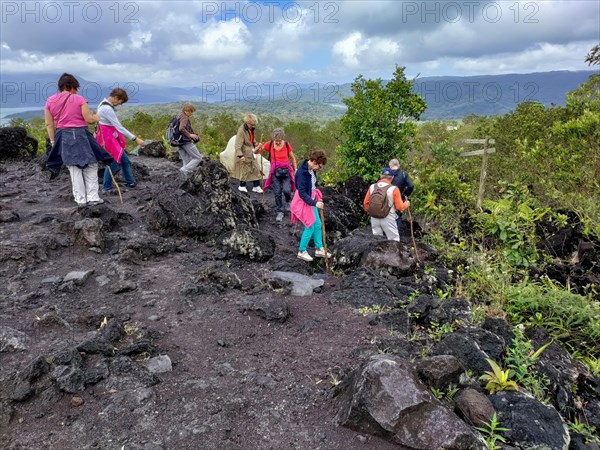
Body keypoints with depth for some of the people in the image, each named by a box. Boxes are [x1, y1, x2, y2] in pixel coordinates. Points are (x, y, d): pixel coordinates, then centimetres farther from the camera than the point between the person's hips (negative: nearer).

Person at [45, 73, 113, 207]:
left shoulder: (50, 101, 6)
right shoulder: (79, 99, -6)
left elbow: (49, 124, 5)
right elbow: (89, 119, -9)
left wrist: (53, 141, 11)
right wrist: (96, 117, 13)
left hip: (62, 137, 4)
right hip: (80, 135, -4)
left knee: (74, 169, 10)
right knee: (90, 166, 7)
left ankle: (80, 199, 11)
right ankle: (92, 197, 4)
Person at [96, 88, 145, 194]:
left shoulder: (104, 103, 7)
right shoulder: (107, 109, -24)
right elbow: (119, 127, -26)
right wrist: (135, 138, -26)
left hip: (112, 136, 10)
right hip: (107, 137, -10)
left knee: (124, 159, 14)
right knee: (114, 162, -3)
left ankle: (131, 182, 26)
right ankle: (106, 188, 9)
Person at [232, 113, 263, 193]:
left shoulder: (251, 129, 6)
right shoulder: (241, 130, -20)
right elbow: (238, 144, -24)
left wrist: (257, 145, 17)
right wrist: (240, 155, -29)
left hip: (251, 153, 8)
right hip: (244, 154, -8)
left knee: (256, 169, 8)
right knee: (244, 170, 3)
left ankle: (256, 186, 16)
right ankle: (242, 186, 21)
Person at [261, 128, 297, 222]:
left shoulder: (287, 145, -6)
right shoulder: (269, 144, -5)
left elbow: (292, 158, 7)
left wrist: (295, 170, 8)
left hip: (286, 170, -1)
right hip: (275, 171, 1)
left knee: (286, 190, -15)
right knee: (277, 193, 0)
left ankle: (288, 201, 20)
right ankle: (280, 212, 15)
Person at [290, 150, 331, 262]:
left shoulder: (312, 169, -1)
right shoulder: (302, 173, -27)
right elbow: (302, 193, -28)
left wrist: (317, 197, 17)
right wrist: (315, 203, -34)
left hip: (311, 200, 9)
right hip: (303, 202, -9)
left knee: (318, 225, 13)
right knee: (310, 227, -1)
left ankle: (319, 249, 28)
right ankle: (302, 252, 17)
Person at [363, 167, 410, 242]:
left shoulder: (372, 187, -2)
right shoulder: (394, 189, -12)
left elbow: (366, 203, 6)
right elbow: (400, 207, -9)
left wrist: (368, 211, 26)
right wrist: (406, 204, 14)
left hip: (374, 218, 4)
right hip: (388, 219, -4)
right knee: (394, 241, 9)